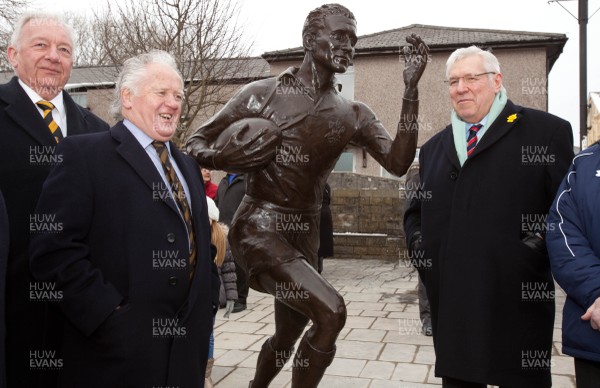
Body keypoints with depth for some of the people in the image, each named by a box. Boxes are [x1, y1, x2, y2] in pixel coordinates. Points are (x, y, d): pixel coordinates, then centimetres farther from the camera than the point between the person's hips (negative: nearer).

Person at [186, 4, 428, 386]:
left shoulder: (354, 115, 5)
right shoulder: (263, 93, -5)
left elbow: (398, 162, -9)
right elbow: (196, 143, 0)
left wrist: (411, 89, -15)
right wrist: (221, 158, -23)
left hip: (307, 234, 6)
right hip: (259, 228, -5)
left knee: (288, 336, 18)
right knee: (331, 311, -23)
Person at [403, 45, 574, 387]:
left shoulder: (547, 131, 0)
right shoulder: (434, 147, 16)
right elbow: (419, 210, 24)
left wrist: (543, 244, -12)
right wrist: (417, 241, 10)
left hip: (518, 301, -4)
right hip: (450, 303, 5)